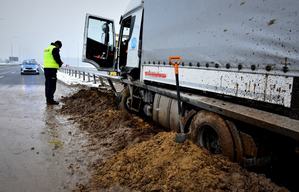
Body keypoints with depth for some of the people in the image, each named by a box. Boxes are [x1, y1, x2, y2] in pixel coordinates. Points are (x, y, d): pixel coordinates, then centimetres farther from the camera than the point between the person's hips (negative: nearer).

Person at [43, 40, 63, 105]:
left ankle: (48, 100, 18)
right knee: (52, 85, -7)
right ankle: (50, 100, -7)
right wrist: (60, 64, 8)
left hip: (46, 68, 9)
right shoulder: (55, 49, -9)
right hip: (52, 69, -9)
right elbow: (57, 58, -12)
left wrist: (59, 62, 16)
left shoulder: (46, 49, 20)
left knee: (47, 84, 12)